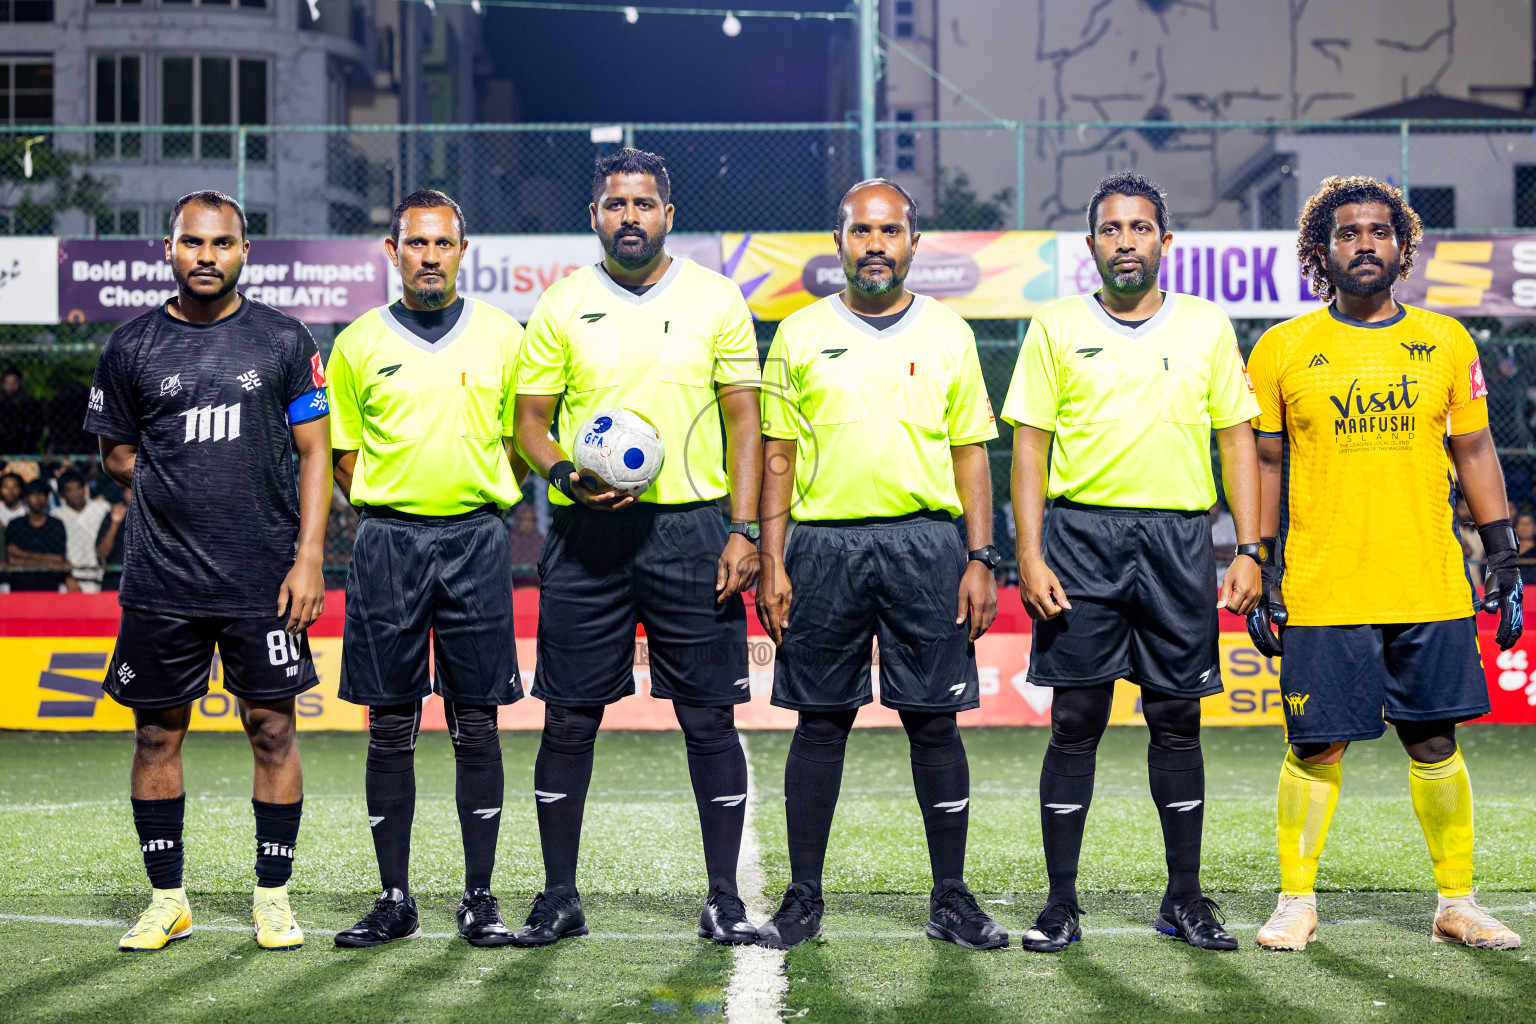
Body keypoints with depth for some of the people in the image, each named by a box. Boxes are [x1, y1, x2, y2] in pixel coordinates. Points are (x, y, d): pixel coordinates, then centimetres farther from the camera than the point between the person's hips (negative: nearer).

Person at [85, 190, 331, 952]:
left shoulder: (282, 340, 3)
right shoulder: (132, 347, 6)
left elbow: (314, 453, 3)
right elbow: (116, 454, 15)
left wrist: (308, 556, -6)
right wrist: (176, 488, 0)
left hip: (264, 580, -1)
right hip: (161, 582, 1)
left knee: (273, 731, 2)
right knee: (157, 734, 5)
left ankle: (273, 896, 13)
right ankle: (167, 898, 17)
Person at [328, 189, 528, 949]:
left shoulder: (501, 336, 7)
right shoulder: (358, 343, 6)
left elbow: (522, 442, 12)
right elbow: (343, 455, 11)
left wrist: (479, 506, 1)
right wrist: (389, 515, 0)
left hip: (475, 541, 0)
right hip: (387, 538, 0)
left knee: (476, 724, 1)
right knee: (391, 728, 3)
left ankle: (480, 897, 8)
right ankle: (395, 899, 10)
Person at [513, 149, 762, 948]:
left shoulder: (715, 300, 5)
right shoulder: (562, 305, 6)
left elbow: (744, 421, 5)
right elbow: (529, 418, 9)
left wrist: (743, 531, -4)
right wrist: (563, 473, -12)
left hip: (691, 525, 0)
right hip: (587, 533, 1)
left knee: (709, 717, 0)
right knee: (570, 717, 3)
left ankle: (724, 901, 9)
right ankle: (559, 897, 14)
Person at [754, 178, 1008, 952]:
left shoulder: (948, 334, 9)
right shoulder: (800, 334, 8)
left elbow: (971, 451, 9)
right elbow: (778, 455, 7)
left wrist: (981, 559, 1)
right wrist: (772, 562, -1)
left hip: (925, 543, 0)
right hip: (825, 544, 0)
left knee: (935, 720, 2)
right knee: (820, 721, 4)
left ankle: (950, 898, 11)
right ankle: (803, 898, 12)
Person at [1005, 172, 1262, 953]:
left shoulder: (1207, 326, 9)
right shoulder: (1057, 326, 6)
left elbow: (1237, 440, 10)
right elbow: (1029, 444, 3)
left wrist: (1248, 551, 2)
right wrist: (1029, 554, -6)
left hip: (1179, 538, 1)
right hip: (1082, 535, -1)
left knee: (1177, 719, 5)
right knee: (1075, 719, 0)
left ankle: (1185, 898, 15)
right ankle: (1061, 903, 6)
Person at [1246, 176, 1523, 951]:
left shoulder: (1446, 342, 8)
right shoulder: (1284, 349, 2)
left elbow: (1474, 452, 12)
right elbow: (1264, 466, 5)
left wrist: (1502, 558, 7)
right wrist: (1260, 572, -1)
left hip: (1431, 591, 2)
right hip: (1322, 593, -2)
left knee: (1435, 744, 7)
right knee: (1316, 749, 1)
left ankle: (1457, 905, 17)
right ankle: (1296, 904, 14)